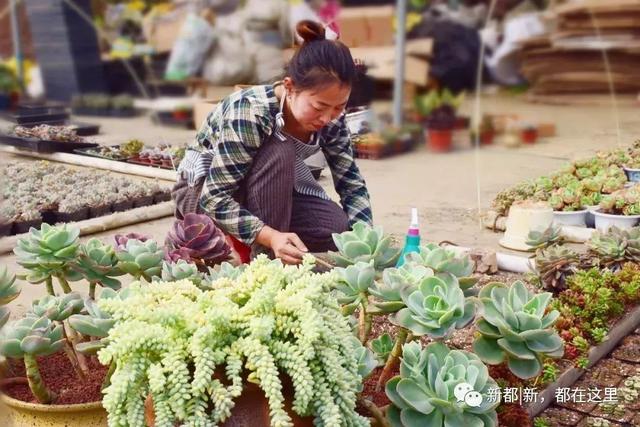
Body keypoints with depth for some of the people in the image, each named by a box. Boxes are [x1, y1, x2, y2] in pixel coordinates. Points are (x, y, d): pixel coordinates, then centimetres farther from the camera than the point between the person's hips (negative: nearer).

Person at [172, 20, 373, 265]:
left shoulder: (330, 119, -18)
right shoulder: (249, 113, -35)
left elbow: (352, 183, -10)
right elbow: (215, 198, -35)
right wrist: (270, 236, -48)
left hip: (270, 190, 5)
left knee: (342, 230, -21)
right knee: (279, 153, -34)